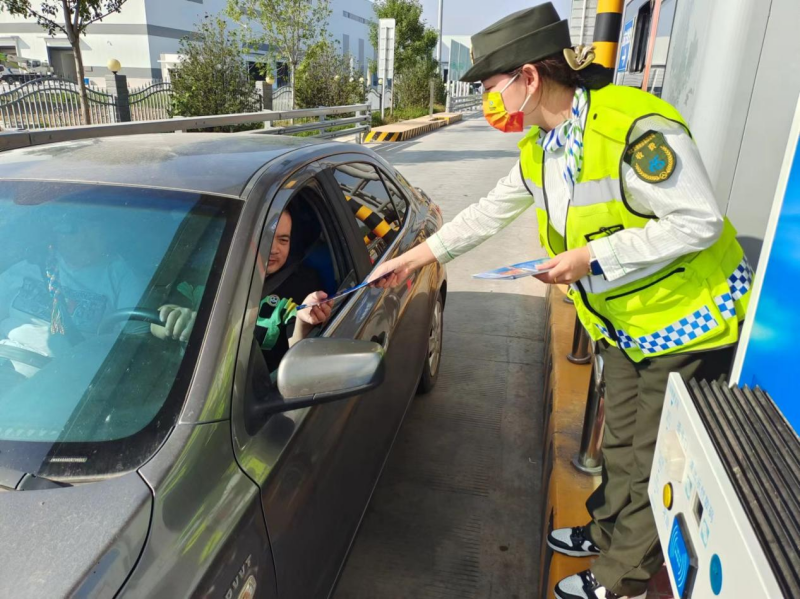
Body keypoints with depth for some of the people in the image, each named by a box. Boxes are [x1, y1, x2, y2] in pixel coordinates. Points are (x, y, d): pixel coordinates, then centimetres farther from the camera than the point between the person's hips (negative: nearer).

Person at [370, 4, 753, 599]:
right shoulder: (542, 149, 1)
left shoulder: (635, 127, -27)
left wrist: (593, 255, -26)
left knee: (656, 462, 7)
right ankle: (605, 531, 44)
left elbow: (700, 222, -25)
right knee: (621, 441, 22)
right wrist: (416, 255, 10)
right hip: (625, 322, 8)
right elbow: (490, 211, 10)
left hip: (687, 321, -7)